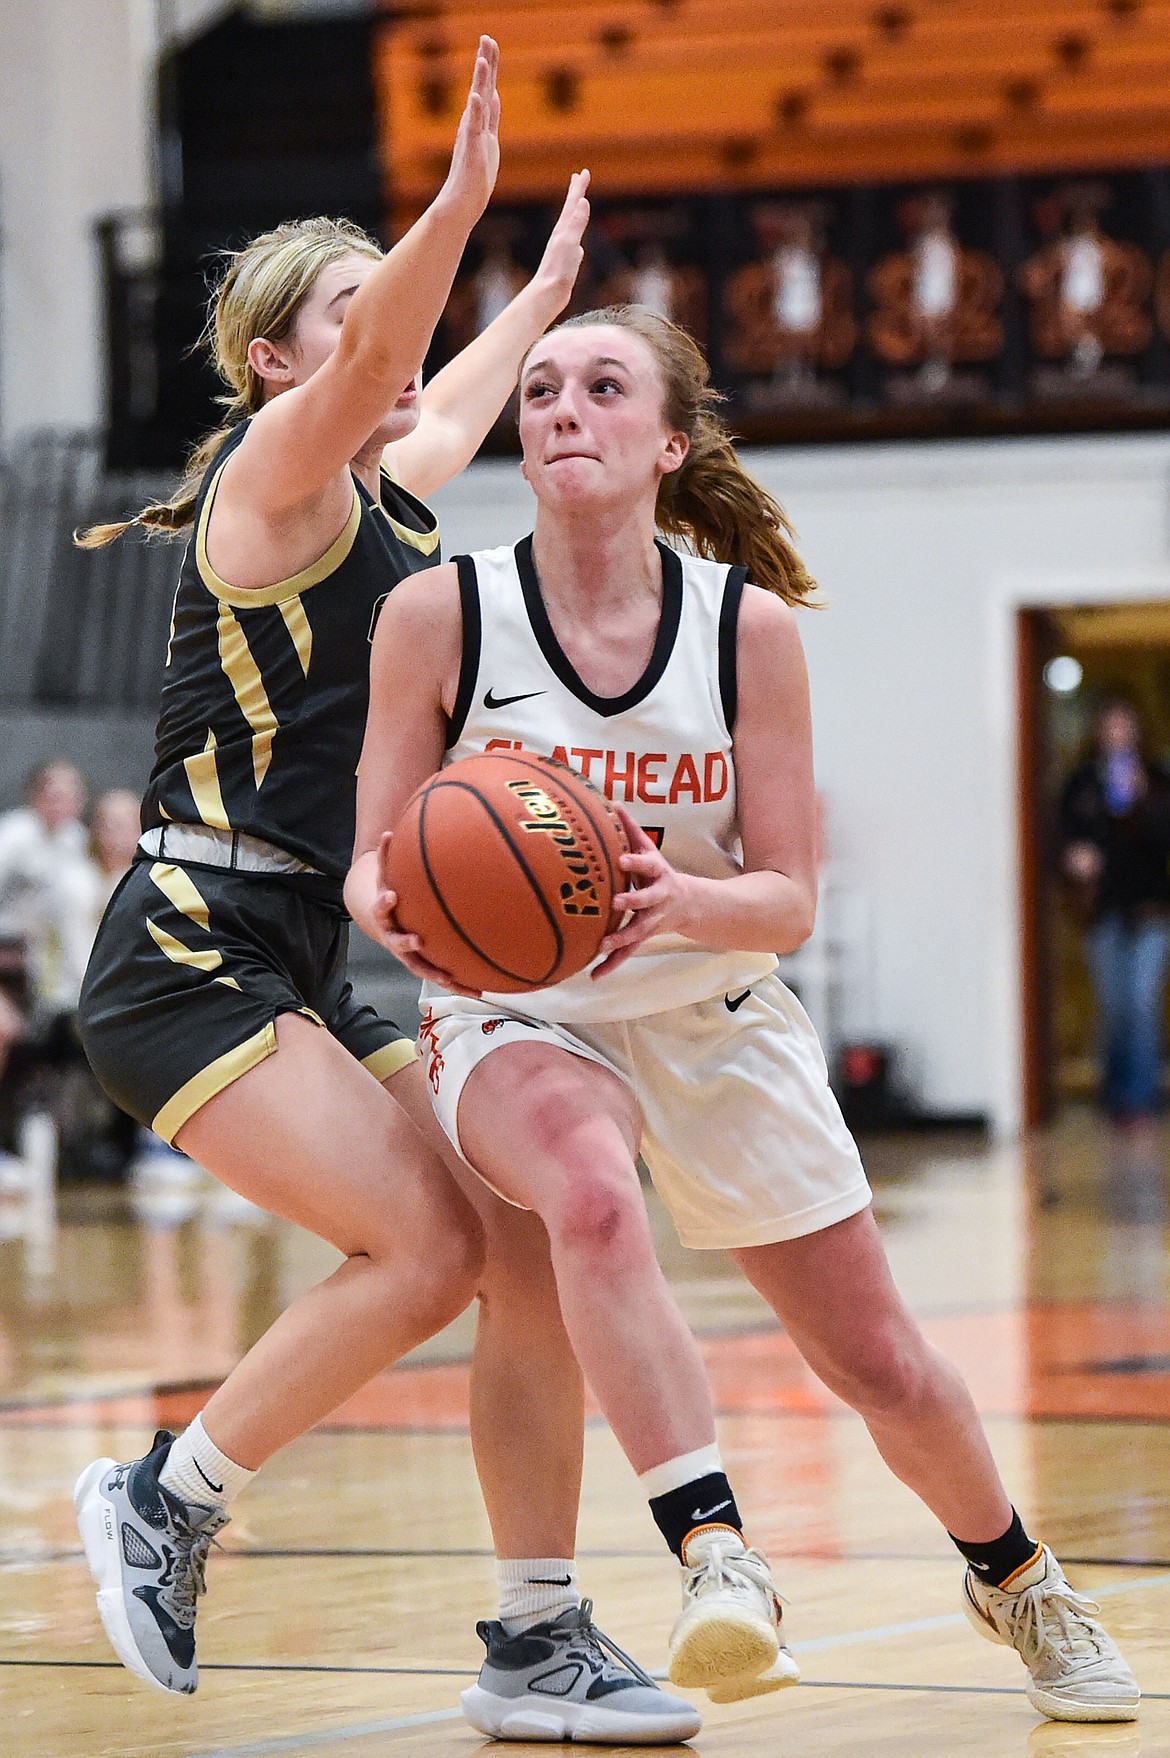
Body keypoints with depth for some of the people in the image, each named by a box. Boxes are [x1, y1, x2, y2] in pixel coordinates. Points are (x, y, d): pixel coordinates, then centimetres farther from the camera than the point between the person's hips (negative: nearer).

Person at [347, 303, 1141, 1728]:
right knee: (594, 1198, -39)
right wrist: (393, 905, -34)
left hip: (719, 1022, 2)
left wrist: (682, 902, -32)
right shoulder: (439, 617, -16)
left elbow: (789, 900, -10)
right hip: (518, 1021, -2)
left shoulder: (749, 626, -13)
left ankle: (1012, 1577, 38)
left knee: (882, 1368, 8)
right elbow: (373, 863, -9)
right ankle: (713, 1557, -36)